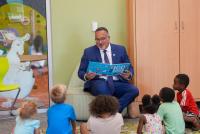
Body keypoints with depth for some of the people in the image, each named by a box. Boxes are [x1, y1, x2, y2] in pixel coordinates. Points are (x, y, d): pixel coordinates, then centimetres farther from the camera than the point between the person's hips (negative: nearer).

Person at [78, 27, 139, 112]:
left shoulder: (120, 49, 13)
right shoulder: (89, 51, 9)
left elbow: (129, 68, 14)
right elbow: (81, 72, 7)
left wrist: (128, 75, -11)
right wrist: (86, 76, -17)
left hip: (117, 82, 3)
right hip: (98, 82, -2)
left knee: (134, 90, -26)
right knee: (102, 90, -38)